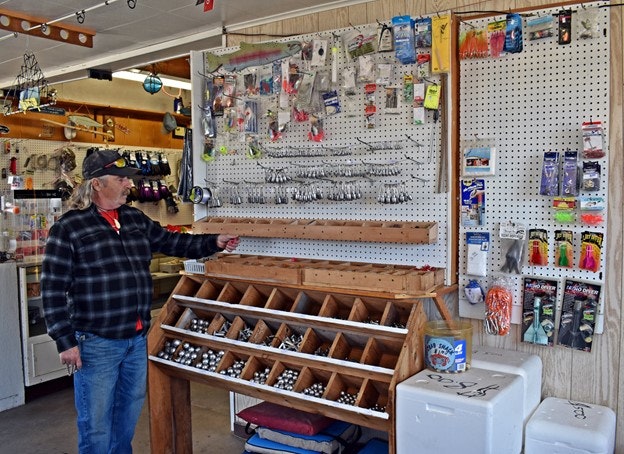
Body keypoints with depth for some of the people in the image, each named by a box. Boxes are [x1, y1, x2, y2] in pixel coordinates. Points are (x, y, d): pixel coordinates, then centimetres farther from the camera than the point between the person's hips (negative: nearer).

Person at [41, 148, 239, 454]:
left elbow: (172, 242, 16)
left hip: (137, 338, 6)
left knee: (129, 413, 22)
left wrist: (214, 243, 5)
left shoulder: (136, 220, 8)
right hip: (96, 343, -6)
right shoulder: (68, 228, -10)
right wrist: (65, 341, -14)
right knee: (96, 422, 6)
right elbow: (53, 289, -11)